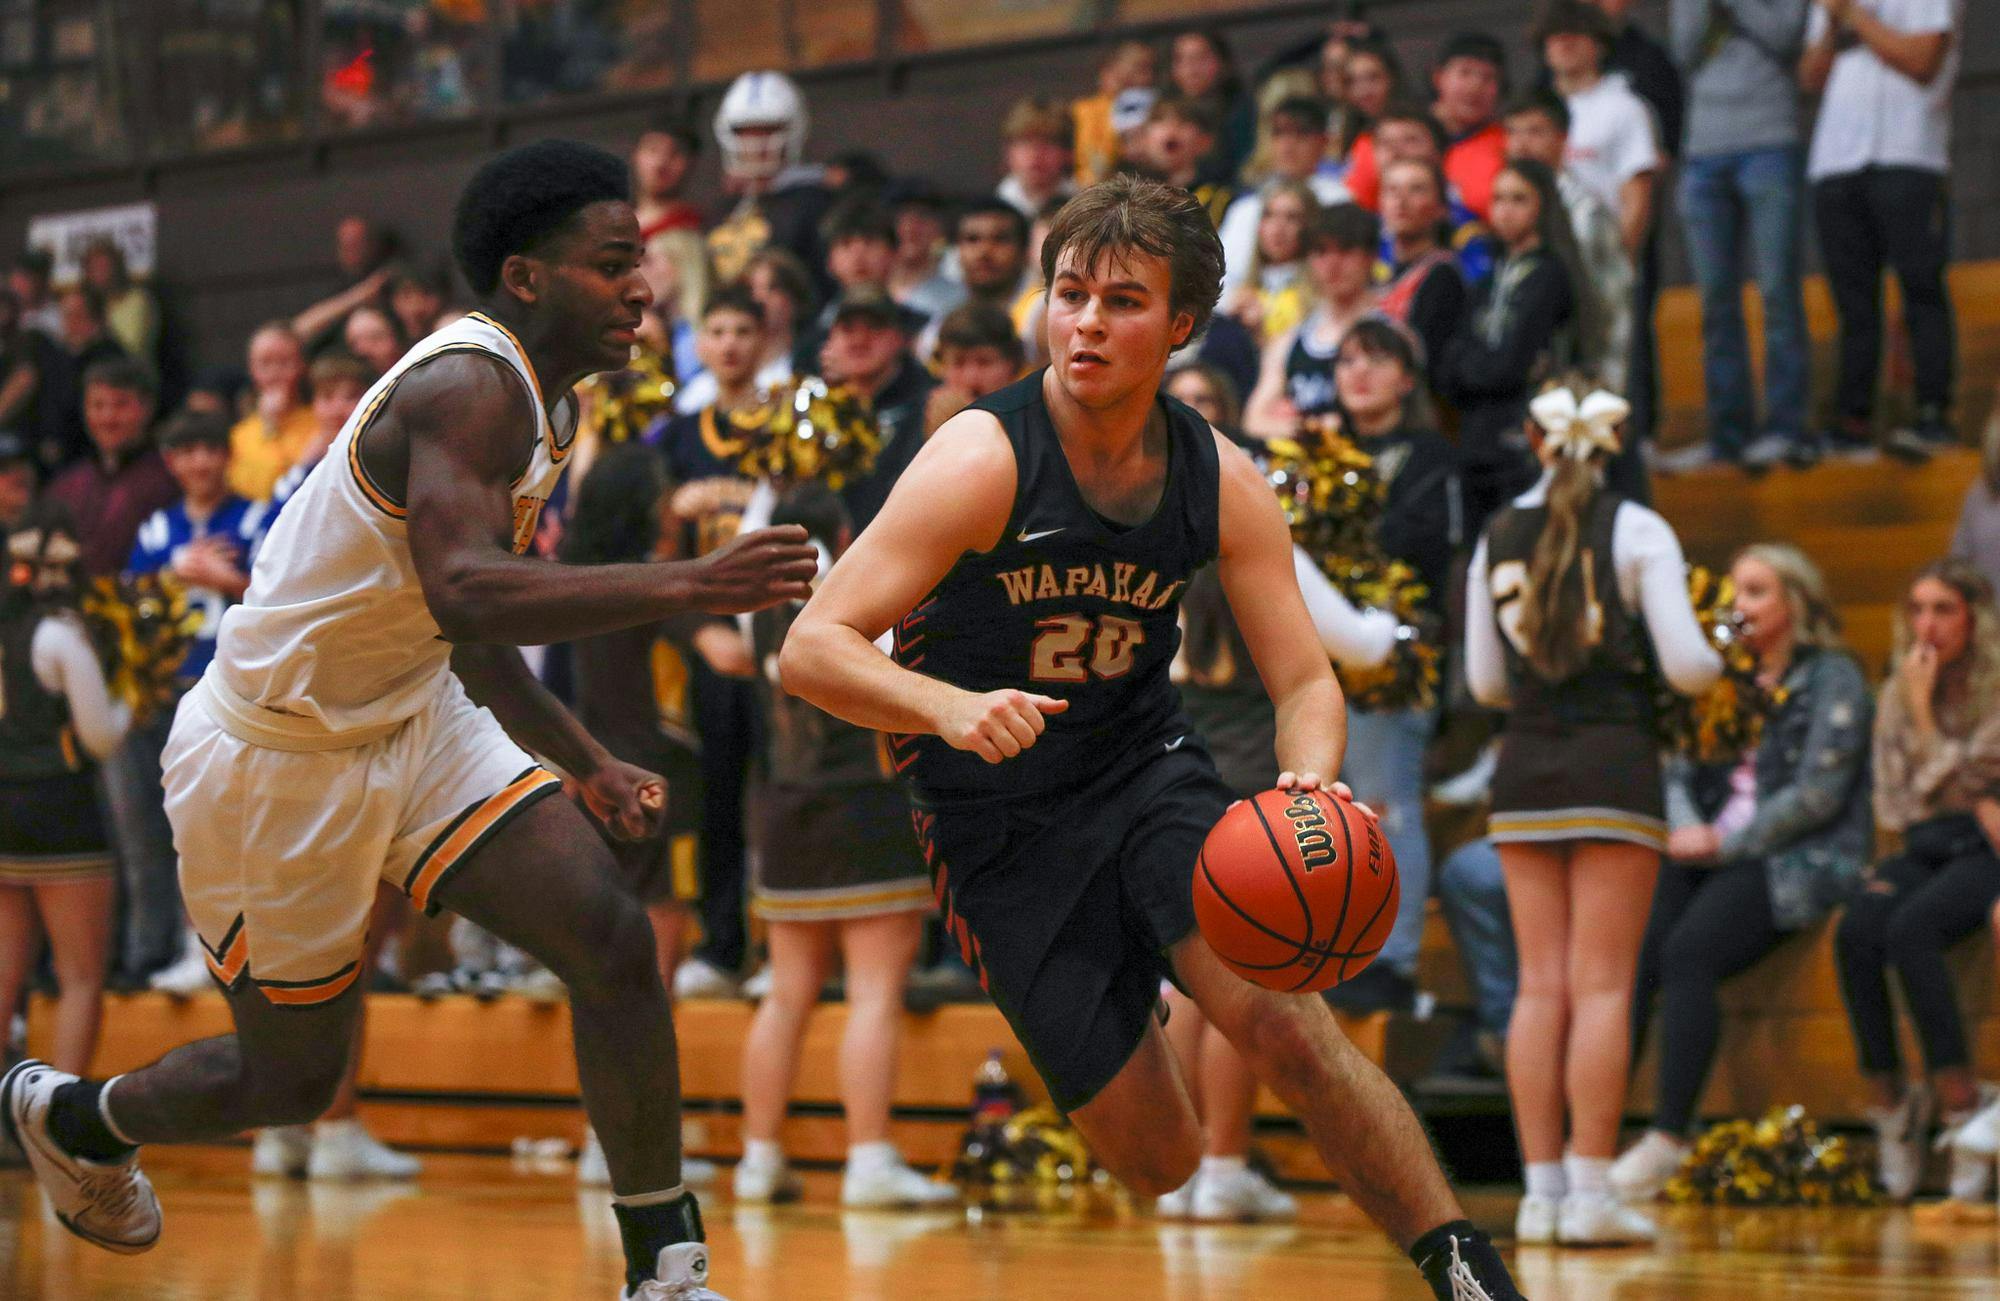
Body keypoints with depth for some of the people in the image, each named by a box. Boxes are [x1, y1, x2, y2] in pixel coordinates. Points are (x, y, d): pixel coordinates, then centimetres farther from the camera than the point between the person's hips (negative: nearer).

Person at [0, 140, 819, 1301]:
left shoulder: (539, 403, 5)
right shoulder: (469, 388, -26)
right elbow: (465, 593, -45)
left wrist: (586, 764, 16)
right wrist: (690, 587, -50)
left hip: (414, 722, 8)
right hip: (274, 763, -8)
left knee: (613, 942, -10)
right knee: (295, 1077, 10)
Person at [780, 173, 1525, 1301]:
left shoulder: (1220, 481, -6)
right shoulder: (982, 462, -19)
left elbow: (1306, 680, -2)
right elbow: (811, 649, -22)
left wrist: (1310, 784, -25)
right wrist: (952, 709, -41)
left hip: (1151, 775, 2)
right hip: (1002, 829, -2)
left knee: (1283, 1020, -25)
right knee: (1160, 1164, -4)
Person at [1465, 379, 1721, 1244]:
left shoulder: (1496, 536, 6)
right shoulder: (1636, 531, -4)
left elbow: (1483, 683, 9)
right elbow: (1685, 666, -9)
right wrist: (1720, 661, 13)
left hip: (1524, 765, 3)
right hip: (1614, 762, -3)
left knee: (1541, 985, 6)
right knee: (1602, 986, -3)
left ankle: (1541, 1192, 5)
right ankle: (1591, 1195, -6)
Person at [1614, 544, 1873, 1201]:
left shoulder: (1833, 679, 1)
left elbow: (1818, 795, -9)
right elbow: (1680, 771, 17)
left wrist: (1725, 844, -13)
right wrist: (1687, 832, -5)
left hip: (1796, 860, -6)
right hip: (1712, 855, 6)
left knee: (1688, 951, -32)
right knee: (1629, 953, -25)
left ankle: (1668, 1140, -35)